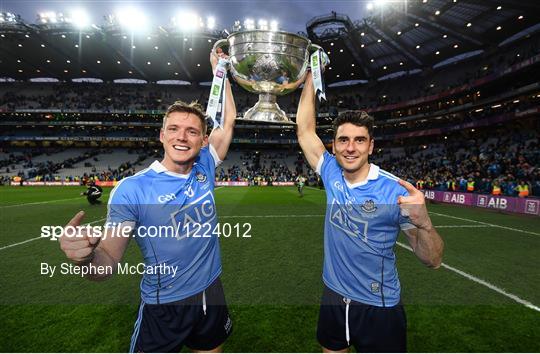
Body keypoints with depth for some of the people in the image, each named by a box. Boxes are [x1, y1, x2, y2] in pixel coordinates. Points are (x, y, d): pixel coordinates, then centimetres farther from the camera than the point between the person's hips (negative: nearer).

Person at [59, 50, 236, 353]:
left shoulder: (204, 168, -6)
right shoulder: (132, 189, -17)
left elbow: (229, 118, 0)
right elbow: (109, 263, -17)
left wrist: (218, 67, 4)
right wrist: (85, 255, -39)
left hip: (211, 294, 4)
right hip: (163, 306, -4)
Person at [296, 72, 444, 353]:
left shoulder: (395, 190, -19)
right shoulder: (331, 172, -8)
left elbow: (432, 260, -14)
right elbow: (304, 128, -3)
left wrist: (423, 222, -35)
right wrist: (311, 75, -1)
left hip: (378, 308, -3)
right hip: (333, 297, 4)